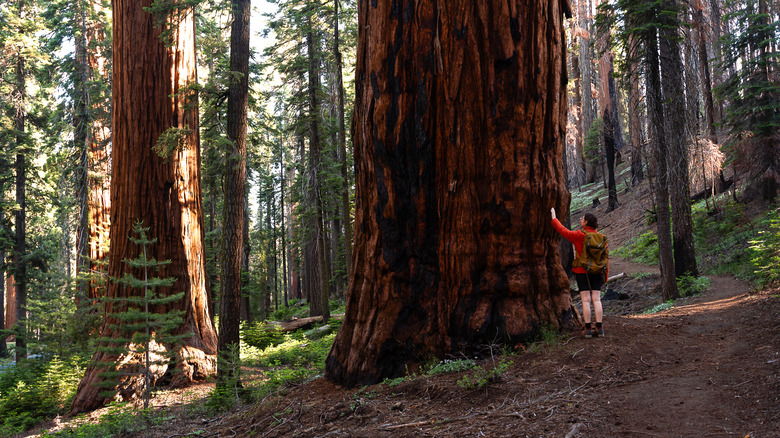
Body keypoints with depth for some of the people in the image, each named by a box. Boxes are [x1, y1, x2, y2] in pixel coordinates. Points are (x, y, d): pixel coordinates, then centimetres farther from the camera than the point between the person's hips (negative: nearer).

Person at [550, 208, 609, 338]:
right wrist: (605, 276, 13)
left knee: (586, 300, -1)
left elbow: (563, 231, -1)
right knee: (596, 299, 4)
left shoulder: (579, 236, -10)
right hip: (597, 272, 3)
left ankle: (588, 329, 0)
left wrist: (554, 218, 14)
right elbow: (606, 257, 5)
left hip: (582, 272, -3)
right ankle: (600, 329, 1)